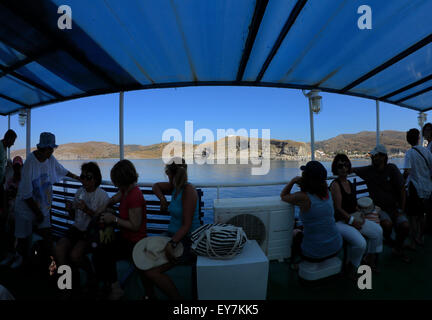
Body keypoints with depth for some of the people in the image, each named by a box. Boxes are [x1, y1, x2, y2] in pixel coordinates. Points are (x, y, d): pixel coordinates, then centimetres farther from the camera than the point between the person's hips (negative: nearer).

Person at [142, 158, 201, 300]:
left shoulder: (188, 190, -19)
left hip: (186, 241, -8)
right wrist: (162, 199, 6)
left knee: (151, 272, -18)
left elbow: (187, 225, -22)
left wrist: (172, 244, -31)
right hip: (172, 235, 8)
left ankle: (177, 297, 2)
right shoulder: (175, 187, 5)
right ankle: (149, 296, 17)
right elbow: (156, 186, 23)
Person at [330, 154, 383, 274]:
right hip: (340, 222, -9)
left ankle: (370, 259, 23)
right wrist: (352, 221, -14)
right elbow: (338, 209, -19)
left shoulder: (349, 183, 11)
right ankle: (352, 267, 6)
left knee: (378, 230, 3)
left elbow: (353, 204, 19)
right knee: (360, 243, -24)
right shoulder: (335, 184, -16)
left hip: (353, 218, 9)